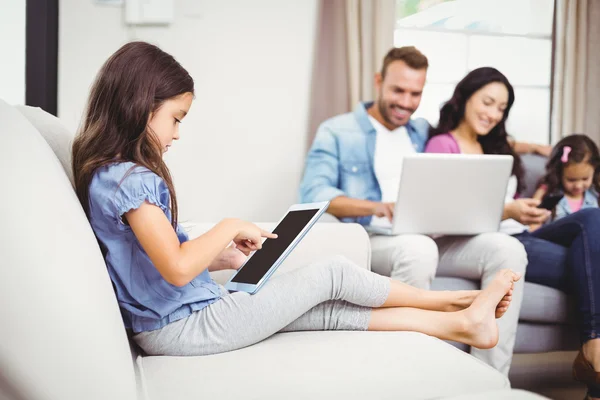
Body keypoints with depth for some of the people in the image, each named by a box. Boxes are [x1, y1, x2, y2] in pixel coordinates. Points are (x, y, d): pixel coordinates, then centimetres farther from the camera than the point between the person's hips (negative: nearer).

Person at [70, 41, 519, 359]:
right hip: (185, 328, -9)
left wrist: (227, 258, 7)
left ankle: (462, 323, 12)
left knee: (334, 309, 5)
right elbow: (178, 269, -29)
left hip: (173, 322, 9)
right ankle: (453, 301, 15)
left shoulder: (112, 174, 10)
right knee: (333, 274, -4)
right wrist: (230, 228, -15)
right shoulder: (130, 179, -22)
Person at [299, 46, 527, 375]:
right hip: (368, 241, -5)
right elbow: (313, 194, -8)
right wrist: (376, 207, -26)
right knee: (418, 247, -38)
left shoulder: (424, 132, 23)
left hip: (431, 239, 5)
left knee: (507, 249, -19)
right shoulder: (336, 132, 7)